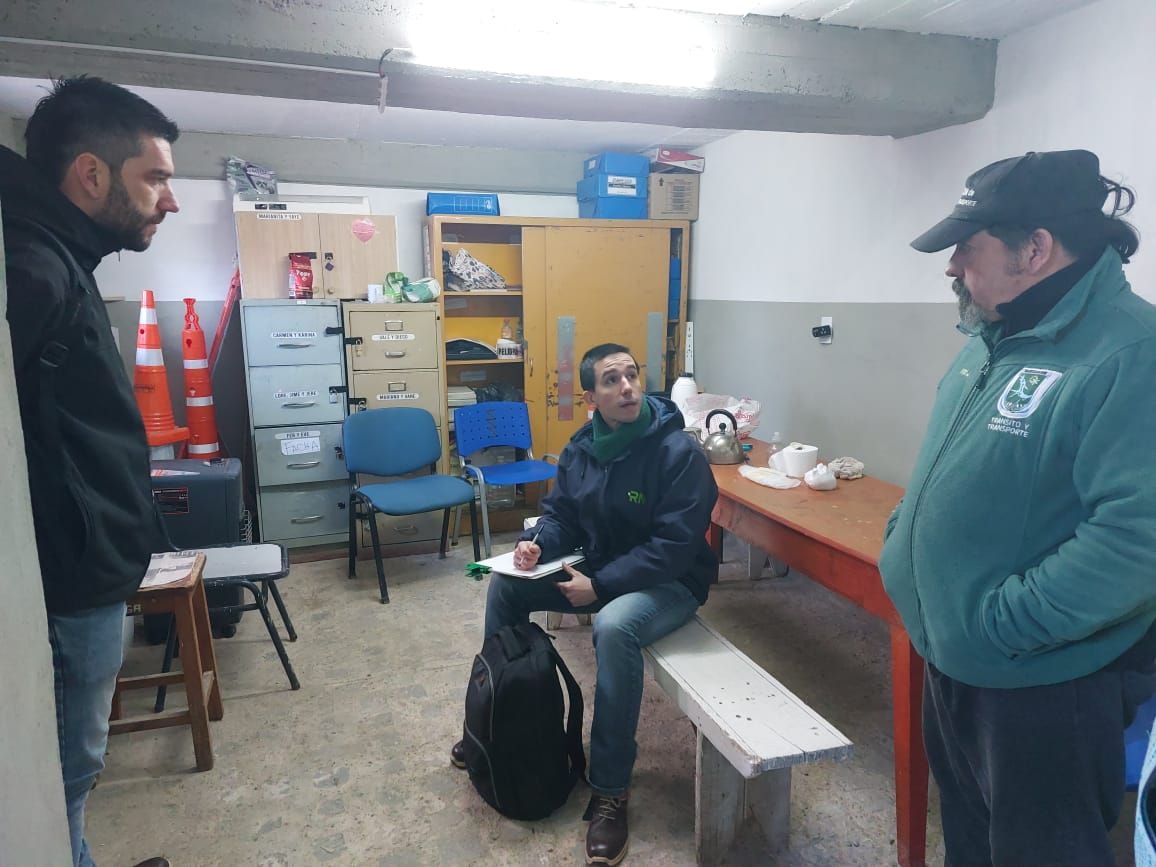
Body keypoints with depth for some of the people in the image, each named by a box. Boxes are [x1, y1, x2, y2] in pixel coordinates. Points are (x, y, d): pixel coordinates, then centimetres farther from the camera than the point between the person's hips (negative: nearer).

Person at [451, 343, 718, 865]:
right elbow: (560, 511, 8)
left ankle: (610, 793, -21)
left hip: (669, 582, -7)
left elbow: (674, 547, -26)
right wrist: (537, 543, -15)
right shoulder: (581, 448, -2)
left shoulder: (678, 452, -23)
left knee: (614, 626, -38)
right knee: (505, 585, 2)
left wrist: (601, 586, -26)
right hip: (598, 569, 7)